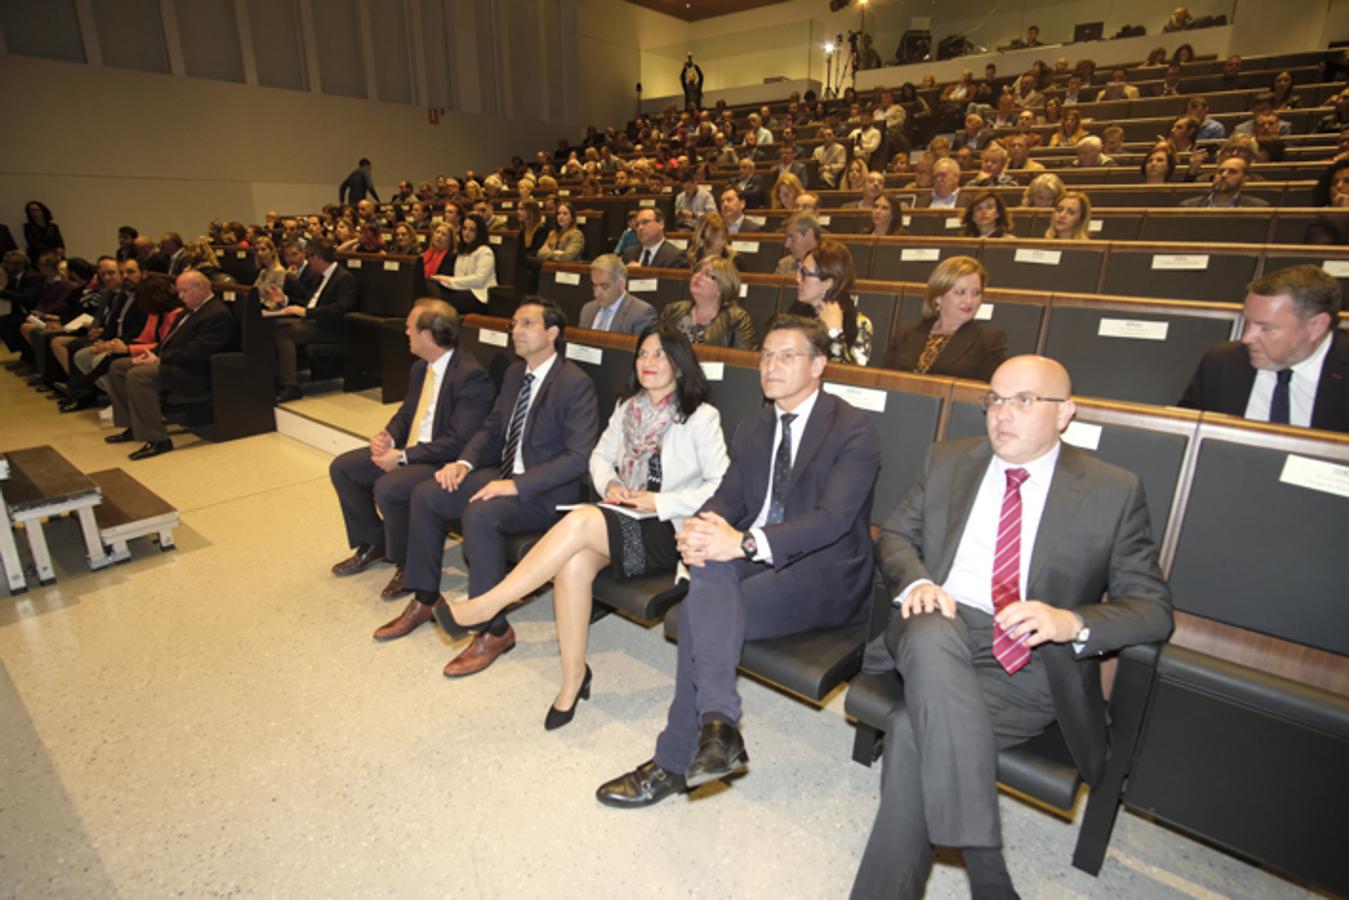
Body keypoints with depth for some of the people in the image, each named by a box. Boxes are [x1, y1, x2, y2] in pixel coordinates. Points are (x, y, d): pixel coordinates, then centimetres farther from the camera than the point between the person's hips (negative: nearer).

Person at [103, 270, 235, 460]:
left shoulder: (218, 314, -16)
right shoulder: (192, 308, 18)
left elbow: (195, 352, -23)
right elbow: (171, 340, 23)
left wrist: (159, 359, -18)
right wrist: (154, 354, 4)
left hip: (194, 373, -11)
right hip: (172, 362, 11)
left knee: (137, 376, -28)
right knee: (118, 367, 12)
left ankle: (158, 440, -23)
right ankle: (134, 427, 15)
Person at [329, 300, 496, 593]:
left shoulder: (471, 376, -21)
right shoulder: (420, 368, 8)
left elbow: (460, 442, -25)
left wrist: (403, 456, -22)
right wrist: (388, 437, -3)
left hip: (447, 463, -9)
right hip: (408, 451, 10)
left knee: (387, 488, -30)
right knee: (341, 467, 6)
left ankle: (410, 565, -4)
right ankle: (374, 544, 23)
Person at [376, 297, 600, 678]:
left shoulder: (576, 383, -16)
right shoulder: (514, 373, 11)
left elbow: (579, 457, -22)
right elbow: (491, 429, 19)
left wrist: (517, 485, -27)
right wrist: (464, 462, -1)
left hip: (546, 491, -9)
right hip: (502, 475, 9)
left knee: (479, 514, -32)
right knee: (425, 494, 0)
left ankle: (494, 630, -17)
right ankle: (425, 600, 15)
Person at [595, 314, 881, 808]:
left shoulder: (854, 429, -7)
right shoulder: (754, 428, 15)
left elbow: (834, 518, -21)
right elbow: (727, 497, 8)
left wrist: (745, 543, -34)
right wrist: (699, 529, -18)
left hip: (825, 575, -5)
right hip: (756, 561, 5)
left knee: (702, 609, -27)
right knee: (709, 566, -31)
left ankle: (674, 760, -15)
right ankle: (718, 723, -34)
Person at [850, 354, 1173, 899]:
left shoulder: (1114, 492, 5)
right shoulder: (949, 461, 13)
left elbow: (1153, 608, 3)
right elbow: (894, 536, 15)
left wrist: (1072, 623, -18)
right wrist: (915, 582, -9)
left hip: (1031, 659, -2)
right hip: (939, 626, 2)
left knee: (914, 730, -29)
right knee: (932, 637, -37)